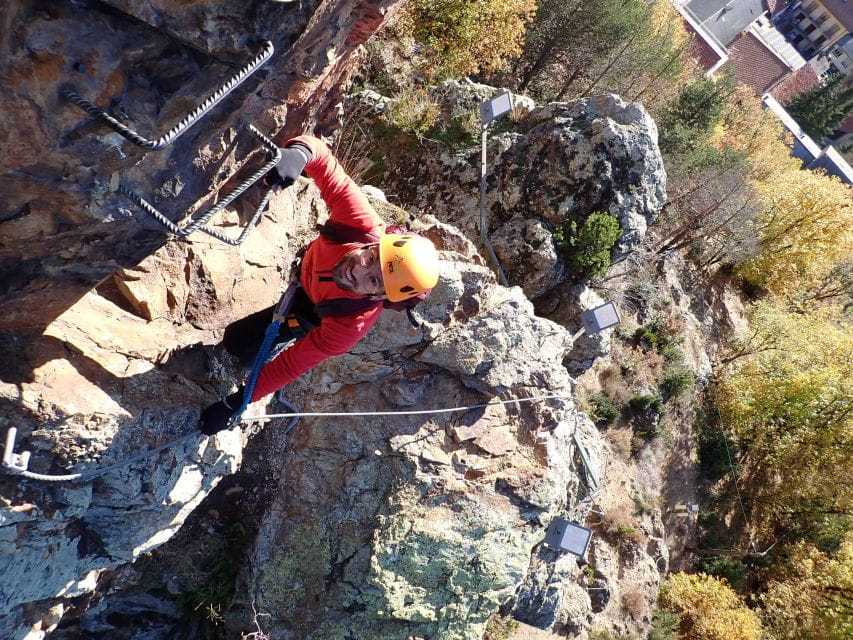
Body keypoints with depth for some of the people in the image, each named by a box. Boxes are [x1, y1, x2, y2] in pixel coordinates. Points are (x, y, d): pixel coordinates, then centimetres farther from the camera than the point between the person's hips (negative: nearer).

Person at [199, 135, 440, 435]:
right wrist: (301, 151, -66)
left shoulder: (351, 326, -49)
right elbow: (328, 172, -41)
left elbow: (295, 363, -39)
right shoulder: (363, 227, -45)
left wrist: (233, 404, -33)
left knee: (238, 342, 3)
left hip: (312, 309, -3)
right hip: (307, 262, 3)